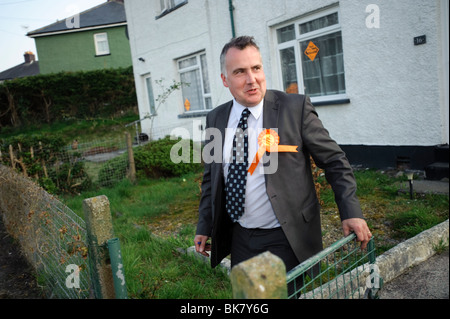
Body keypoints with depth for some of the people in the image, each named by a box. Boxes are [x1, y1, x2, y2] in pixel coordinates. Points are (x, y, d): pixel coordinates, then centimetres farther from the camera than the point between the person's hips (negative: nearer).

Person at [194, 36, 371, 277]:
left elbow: (334, 162, -6)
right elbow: (211, 178, 11)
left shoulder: (296, 107, -11)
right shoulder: (216, 119, 2)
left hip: (287, 239, -4)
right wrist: (204, 227, 11)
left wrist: (351, 213, -12)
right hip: (239, 239, 5)